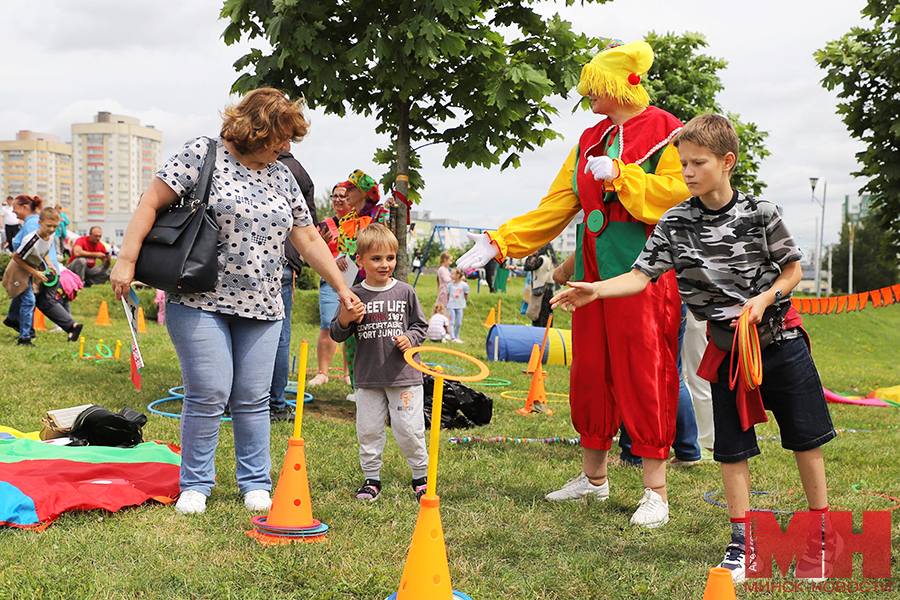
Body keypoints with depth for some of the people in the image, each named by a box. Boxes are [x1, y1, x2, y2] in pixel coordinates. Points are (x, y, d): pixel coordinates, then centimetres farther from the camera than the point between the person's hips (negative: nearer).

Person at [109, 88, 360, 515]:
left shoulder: (281, 176, 14)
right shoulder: (203, 154, -3)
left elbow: (309, 241, 16)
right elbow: (151, 203, -7)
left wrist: (342, 288, 13)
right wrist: (126, 260, -14)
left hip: (261, 306, 5)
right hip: (200, 302, -5)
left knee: (253, 397, 5)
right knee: (209, 393, -7)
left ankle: (256, 484, 18)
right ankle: (195, 485, 10)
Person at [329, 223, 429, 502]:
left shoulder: (405, 292, 0)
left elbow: (420, 324, 10)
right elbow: (337, 335, 3)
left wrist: (411, 339, -10)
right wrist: (344, 320, -17)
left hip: (404, 375, -1)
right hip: (367, 376, 1)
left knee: (409, 429, 3)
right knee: (368, 430, 7)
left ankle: (421, 476, 21)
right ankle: (371, 478, 23)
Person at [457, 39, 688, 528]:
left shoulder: (665, 131, -2)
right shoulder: (590, 139, 18)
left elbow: (677, 194, -15)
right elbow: (555, 208, 16)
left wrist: (619, 175, -18)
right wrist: (499, 242, 9)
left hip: (643, 268, -7)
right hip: (593, 268, 7)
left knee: (643, 375, -7)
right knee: (589, 373, 10)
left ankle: (655, 491, 1)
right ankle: (593, 477, 24)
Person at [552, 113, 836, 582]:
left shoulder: (759, 213, -8)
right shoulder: (675, 223, -5)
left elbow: (792, 269, 2)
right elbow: (641, 276, -10)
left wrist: (764, 298, -16)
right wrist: (595, 289, -25)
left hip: (780, 337, -1)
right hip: (727, 347, 1)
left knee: (806, 438, 7)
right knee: (732, 448, 4)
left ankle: (822, 532, 23)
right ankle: (743, 542, 16)